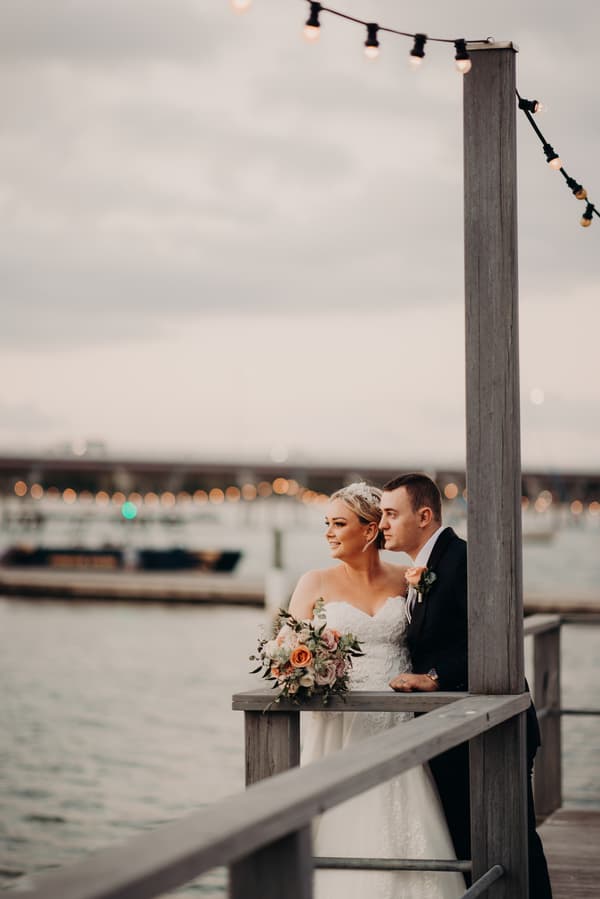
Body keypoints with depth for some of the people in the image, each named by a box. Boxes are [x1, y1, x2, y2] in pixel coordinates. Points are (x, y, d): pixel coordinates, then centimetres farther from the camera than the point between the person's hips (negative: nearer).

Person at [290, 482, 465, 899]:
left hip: (396, 729, 1)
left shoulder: (406, 580, 8)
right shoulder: (315, 583, 5)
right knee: (341, 835, -4)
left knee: (401, 835, -5)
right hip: (338, 731, -1)